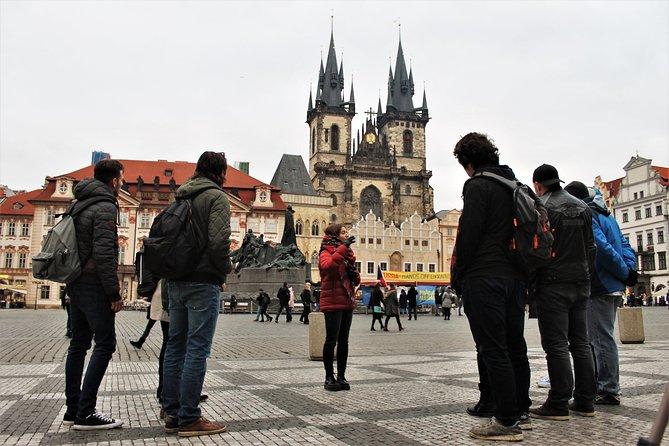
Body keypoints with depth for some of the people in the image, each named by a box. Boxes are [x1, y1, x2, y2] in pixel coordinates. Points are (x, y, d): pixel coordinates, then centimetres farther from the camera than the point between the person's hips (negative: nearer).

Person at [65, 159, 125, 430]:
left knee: (79, 344, 13)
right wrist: (114, 292, -17)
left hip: (75, 283, 10)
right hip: (94, 285, -9)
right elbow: (103, 253, -20)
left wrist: (73, 279, 20)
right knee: (105, 344, -6)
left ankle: (72, 409, 18)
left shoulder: (79, 204, 16)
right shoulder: (106, 207, -13)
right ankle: (85, 414, -7)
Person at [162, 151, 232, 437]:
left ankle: (172, 414, 19)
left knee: (175, 347, 12)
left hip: (175, 282, 8)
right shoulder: (216, 196, -7)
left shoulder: (180, 197, 16)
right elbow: (219, 241, -18)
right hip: (202, 282, -8)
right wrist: (225, 271, -3)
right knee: (197, 351, -4)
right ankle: (189, 419, 1)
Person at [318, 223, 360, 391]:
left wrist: (354, 274, 2)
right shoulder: (326, 252, -2)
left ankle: (341, 376, 16)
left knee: (344, 341, 9)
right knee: (332, 340, -5)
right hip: (333, 303, -7)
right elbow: (327, 265, -29)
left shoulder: (347, 253, 19)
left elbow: (356, 281, 25)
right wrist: (343, 248, -26)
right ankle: (329, 377, 6)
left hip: (347, 302, 7)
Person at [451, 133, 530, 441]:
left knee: (492, 349, -5)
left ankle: (506, 422, -1)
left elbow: (468, 235, -15)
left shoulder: (478, 185, -8)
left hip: (484, 277, -9)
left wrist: (457, 276, -6)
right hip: (515, 277, 9)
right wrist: (518, 270, 20)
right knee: (514, 346, 14)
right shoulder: (514, 185, 18)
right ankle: (520, 412, 24)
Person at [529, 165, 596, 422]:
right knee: (580, 343, 11)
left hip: (553, 284, -7)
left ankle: (558, 404, -2)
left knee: (556, 345, -4)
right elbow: (591, 248, 16)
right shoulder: (583, 208, 13)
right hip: (581, 284, 7)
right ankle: (585, 402, 16)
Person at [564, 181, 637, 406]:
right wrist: (629, 270, 3)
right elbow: (625, 244, 15)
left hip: (599, 288, -10)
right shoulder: (606, 215, 17)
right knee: (599, 338, 17)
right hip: (614, 287, 10)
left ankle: (609, 391, 4)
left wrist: (625, 273, -13)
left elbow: (602, 249, -22)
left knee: (602, 339, -3)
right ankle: (601, 385, 26)